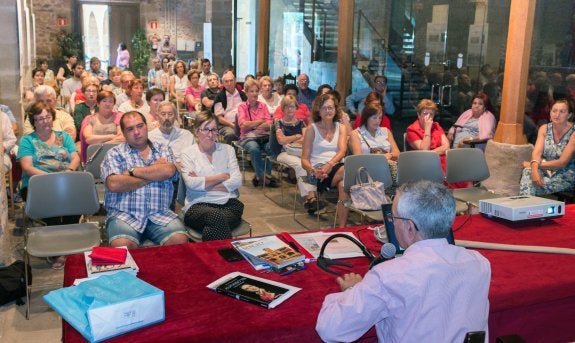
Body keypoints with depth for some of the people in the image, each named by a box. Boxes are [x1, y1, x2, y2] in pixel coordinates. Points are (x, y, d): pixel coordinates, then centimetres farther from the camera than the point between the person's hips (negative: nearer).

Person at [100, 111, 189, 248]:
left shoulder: (163, 150, 15)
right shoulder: (115, 154, 9)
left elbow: (169, 171, -8)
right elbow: (113, 184, -10)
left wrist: (132, 171, -3)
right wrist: (155, 174, -3)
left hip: (160, 215, 2)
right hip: (125, 215, -1)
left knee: (180, 241, -24)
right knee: (122, 245, -31)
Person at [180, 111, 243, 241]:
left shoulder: (227, 149, 14)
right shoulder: (188, 152, 8)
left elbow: (237, 181, 1)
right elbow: (191, 183, -8)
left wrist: (202, 183, -4)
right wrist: (222, 177, -1)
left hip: (229, 203, 1)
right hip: (199, 205, -1)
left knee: (211, 231, -33)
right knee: (217, 217, -36)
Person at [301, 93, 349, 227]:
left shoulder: (341, 128, 17)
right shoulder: (312, 129, 9)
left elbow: (342, 151, -2)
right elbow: (304, 160, 4)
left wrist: (330, 165, -22)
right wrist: (313, 171, -18)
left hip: (336, 167, 3)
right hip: (318, 172, -3)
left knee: (344, 184, -35)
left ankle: (342, 227, -28)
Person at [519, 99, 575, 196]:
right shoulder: (544, 129, 2)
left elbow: (562, 162, -16)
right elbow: (537, 152, -10)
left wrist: (539, 165, -18)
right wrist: (534, 169, -30)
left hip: (566, 176, -4)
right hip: (546, 171, 4)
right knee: (528, 171, -29)